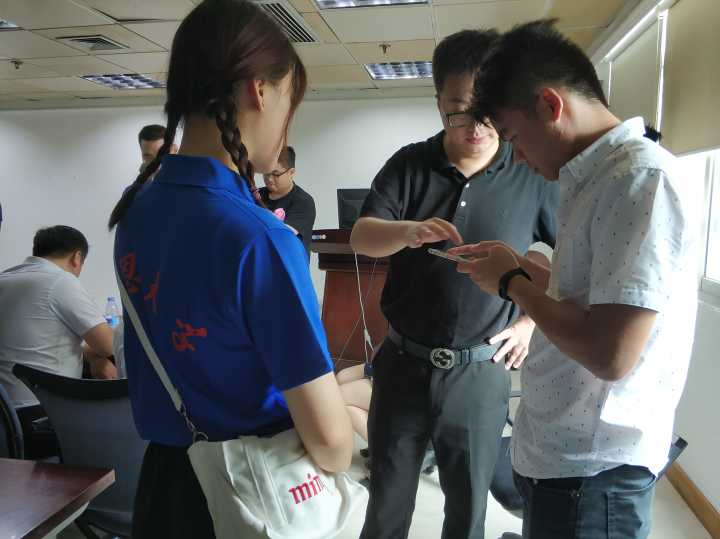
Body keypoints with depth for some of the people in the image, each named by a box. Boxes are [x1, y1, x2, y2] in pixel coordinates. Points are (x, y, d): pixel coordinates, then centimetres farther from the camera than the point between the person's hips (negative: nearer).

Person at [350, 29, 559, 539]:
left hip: (480, 372, -1)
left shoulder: (531, 177, -6)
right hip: (402, 362, 1)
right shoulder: (409, 165, -3)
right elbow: (362, 237, -13)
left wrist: (533, 320, -4)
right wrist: (408, 232, -34)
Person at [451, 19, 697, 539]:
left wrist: (512, 284, -15)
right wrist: (521, 268, 9)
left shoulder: (641, 177, -21)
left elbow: (610, 354, -28)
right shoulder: (596, 175, 8)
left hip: (591, 469, -8)